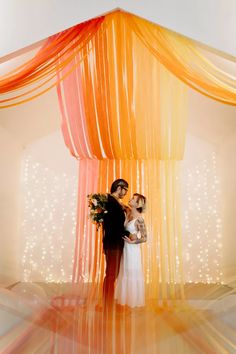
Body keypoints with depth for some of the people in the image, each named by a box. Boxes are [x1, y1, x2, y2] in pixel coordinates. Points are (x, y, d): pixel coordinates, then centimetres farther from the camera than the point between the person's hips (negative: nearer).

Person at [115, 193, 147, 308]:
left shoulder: (139, 218, -19)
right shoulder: (128, 213, -2)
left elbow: (144, 238, -16)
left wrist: (132, 241, -20)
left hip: (132, 249, -7)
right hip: (124, 247, 7)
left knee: (132, 273, 9)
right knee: (124, 272, 19)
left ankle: (133, 299, 29)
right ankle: (124, 297, 38)